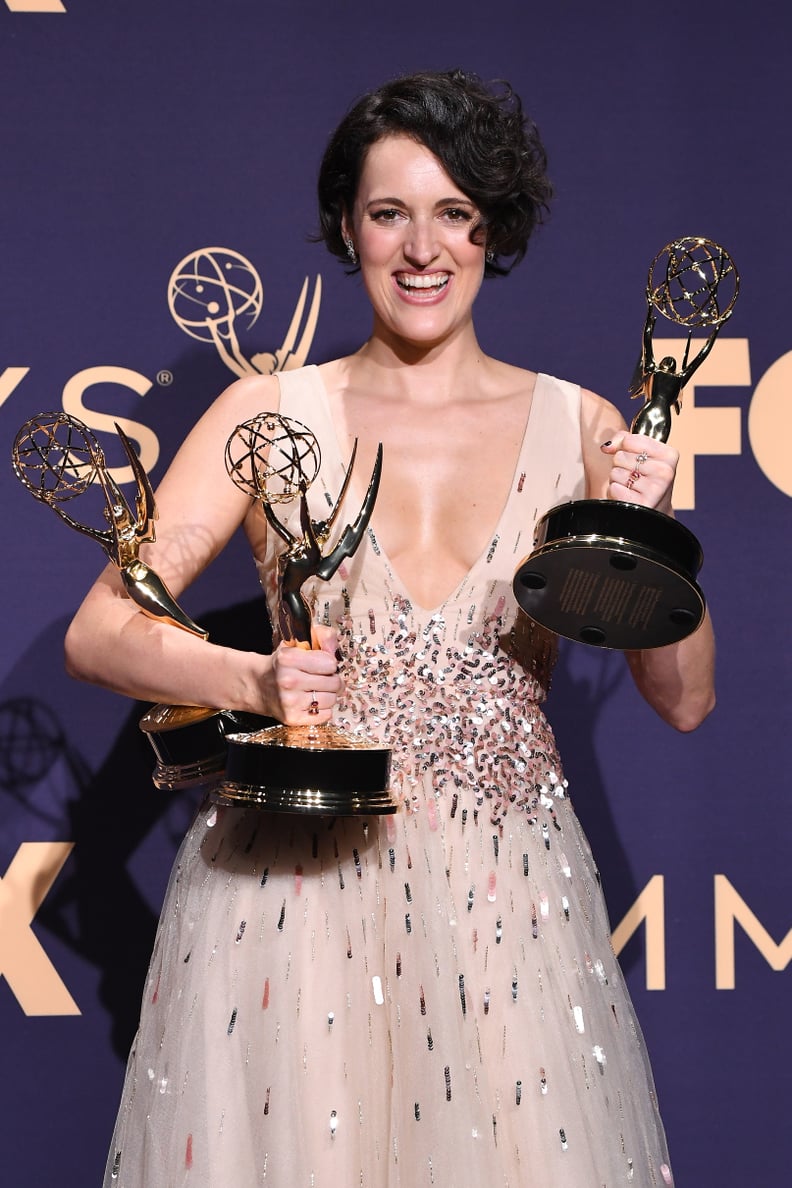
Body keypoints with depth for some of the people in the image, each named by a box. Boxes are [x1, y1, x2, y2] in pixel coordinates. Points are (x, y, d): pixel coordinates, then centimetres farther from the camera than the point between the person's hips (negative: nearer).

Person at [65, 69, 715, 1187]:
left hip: (509, 889, 2)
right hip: (296, 874, -1)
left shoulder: (580, 427, 3)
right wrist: (254, 680, -24)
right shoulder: (271, 412, -1)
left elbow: (684, 699, 5)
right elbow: (99, 632, -6)